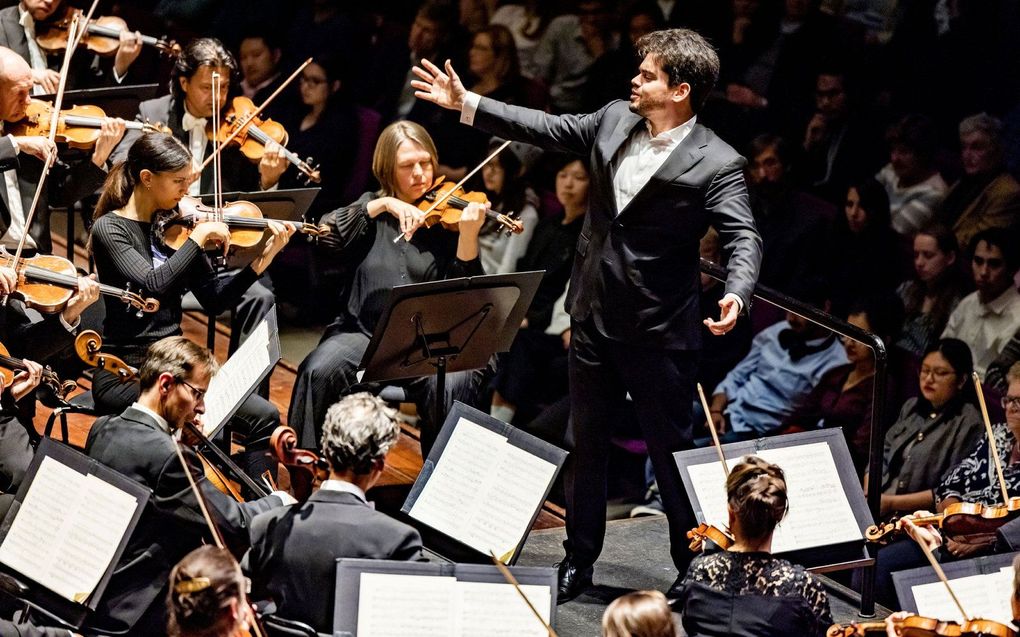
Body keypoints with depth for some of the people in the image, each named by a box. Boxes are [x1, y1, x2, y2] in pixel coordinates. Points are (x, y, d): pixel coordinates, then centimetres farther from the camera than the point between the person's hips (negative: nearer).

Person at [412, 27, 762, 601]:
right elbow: (548, 128, 12)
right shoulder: (616, 119, 0)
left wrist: (736, 295, -44)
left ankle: (695, 570, 17)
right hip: (595, 317, 7)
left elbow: (744, 238, -24)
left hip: (659, 332, -6)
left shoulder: (715, 164, -18)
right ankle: (578, 562, 31)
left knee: (672, 450, 4)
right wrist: (467, 104, 12)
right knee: (587, 444, 17)